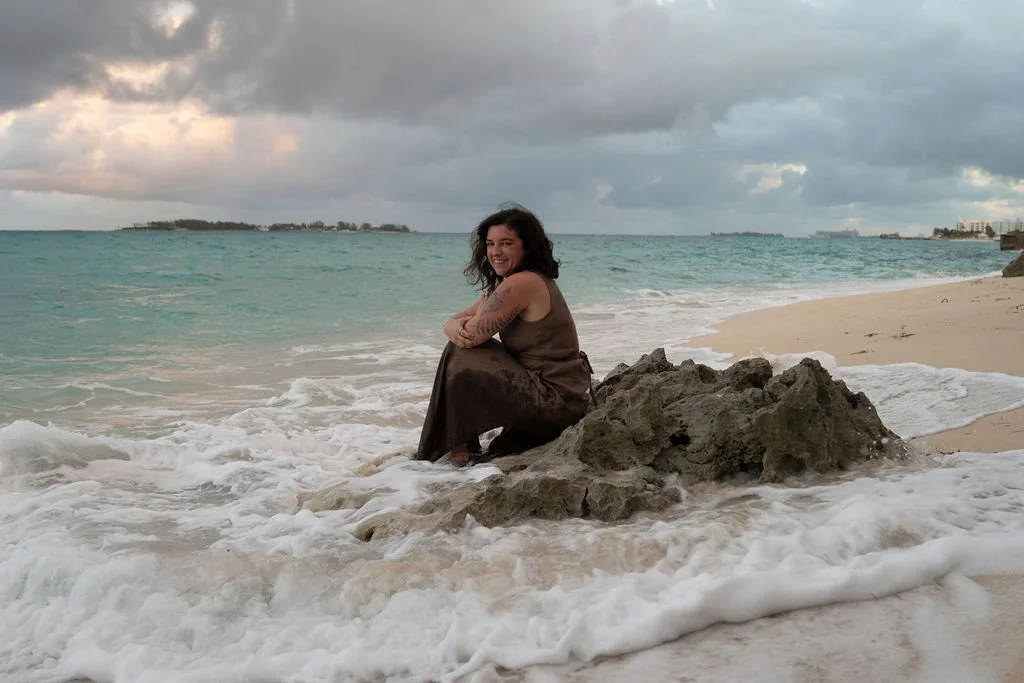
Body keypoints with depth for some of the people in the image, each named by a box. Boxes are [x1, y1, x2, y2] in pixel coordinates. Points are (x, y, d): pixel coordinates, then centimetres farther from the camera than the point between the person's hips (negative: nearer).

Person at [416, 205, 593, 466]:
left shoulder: (522, 283, -19)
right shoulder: (502, 286, 12)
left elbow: (473, 335, -19)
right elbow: (453, 322, 10)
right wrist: (457, 329, -13)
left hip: (555, 401, -10)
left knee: (459, 359, -7)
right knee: (463, 349, 13)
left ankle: (460, 449, 8)